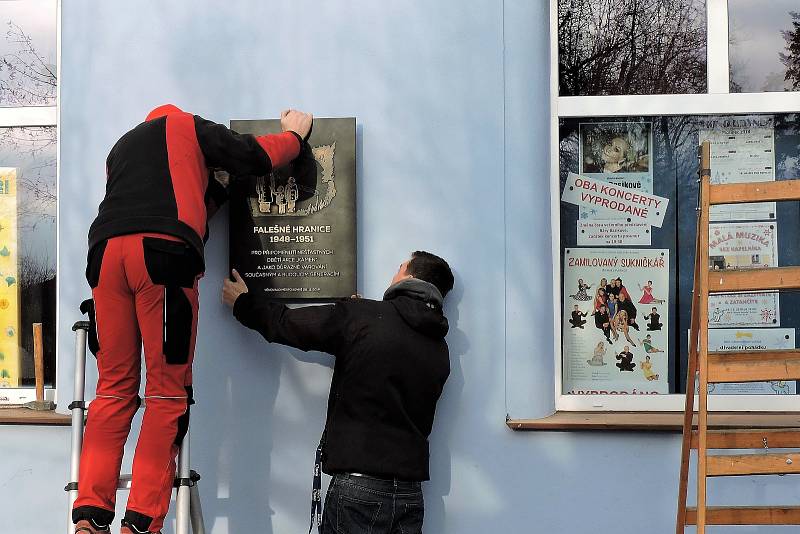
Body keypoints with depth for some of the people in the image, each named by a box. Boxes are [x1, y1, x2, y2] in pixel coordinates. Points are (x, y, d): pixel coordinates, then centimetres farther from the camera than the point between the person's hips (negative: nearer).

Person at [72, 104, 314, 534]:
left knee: (114, 386, 7)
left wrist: (215, 192, 43)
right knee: (167, 390, -2)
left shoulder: (121, 146, 38)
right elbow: (255, 156, 19)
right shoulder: (187, 125, 24)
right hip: (162, 252, -5)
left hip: (104, 250, 5)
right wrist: (295, 134, 37)